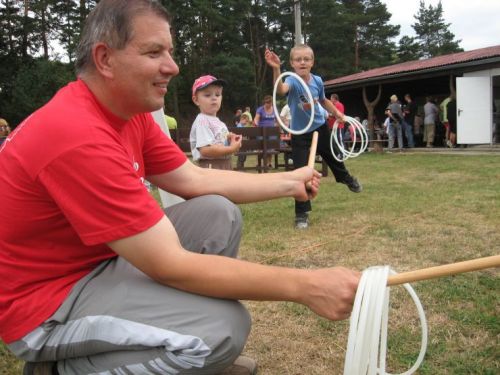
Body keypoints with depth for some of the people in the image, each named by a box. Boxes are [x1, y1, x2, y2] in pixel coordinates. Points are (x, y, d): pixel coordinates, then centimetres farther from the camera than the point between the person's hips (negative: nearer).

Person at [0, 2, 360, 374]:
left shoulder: (130, 111, 0)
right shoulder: (79, 136, -30)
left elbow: (194, 179, 5)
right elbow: (170, 265, -31)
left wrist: (289, 182, 3)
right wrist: (304, 286, -30)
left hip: (98, 259, 9)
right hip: (45, 301, -9)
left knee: (219, 214, 0)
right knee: (222, 327, -25)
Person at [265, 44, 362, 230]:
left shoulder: (318, 81, -8)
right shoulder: (292, 81, -23)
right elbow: (281, 90, -50)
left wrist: (337, 113, 16)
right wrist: (276, 69, -65)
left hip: (320, 128, 4)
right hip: (300, 134, -4)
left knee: (333, 158, 27)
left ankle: (347, 178, 60)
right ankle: (301, 214, 2)